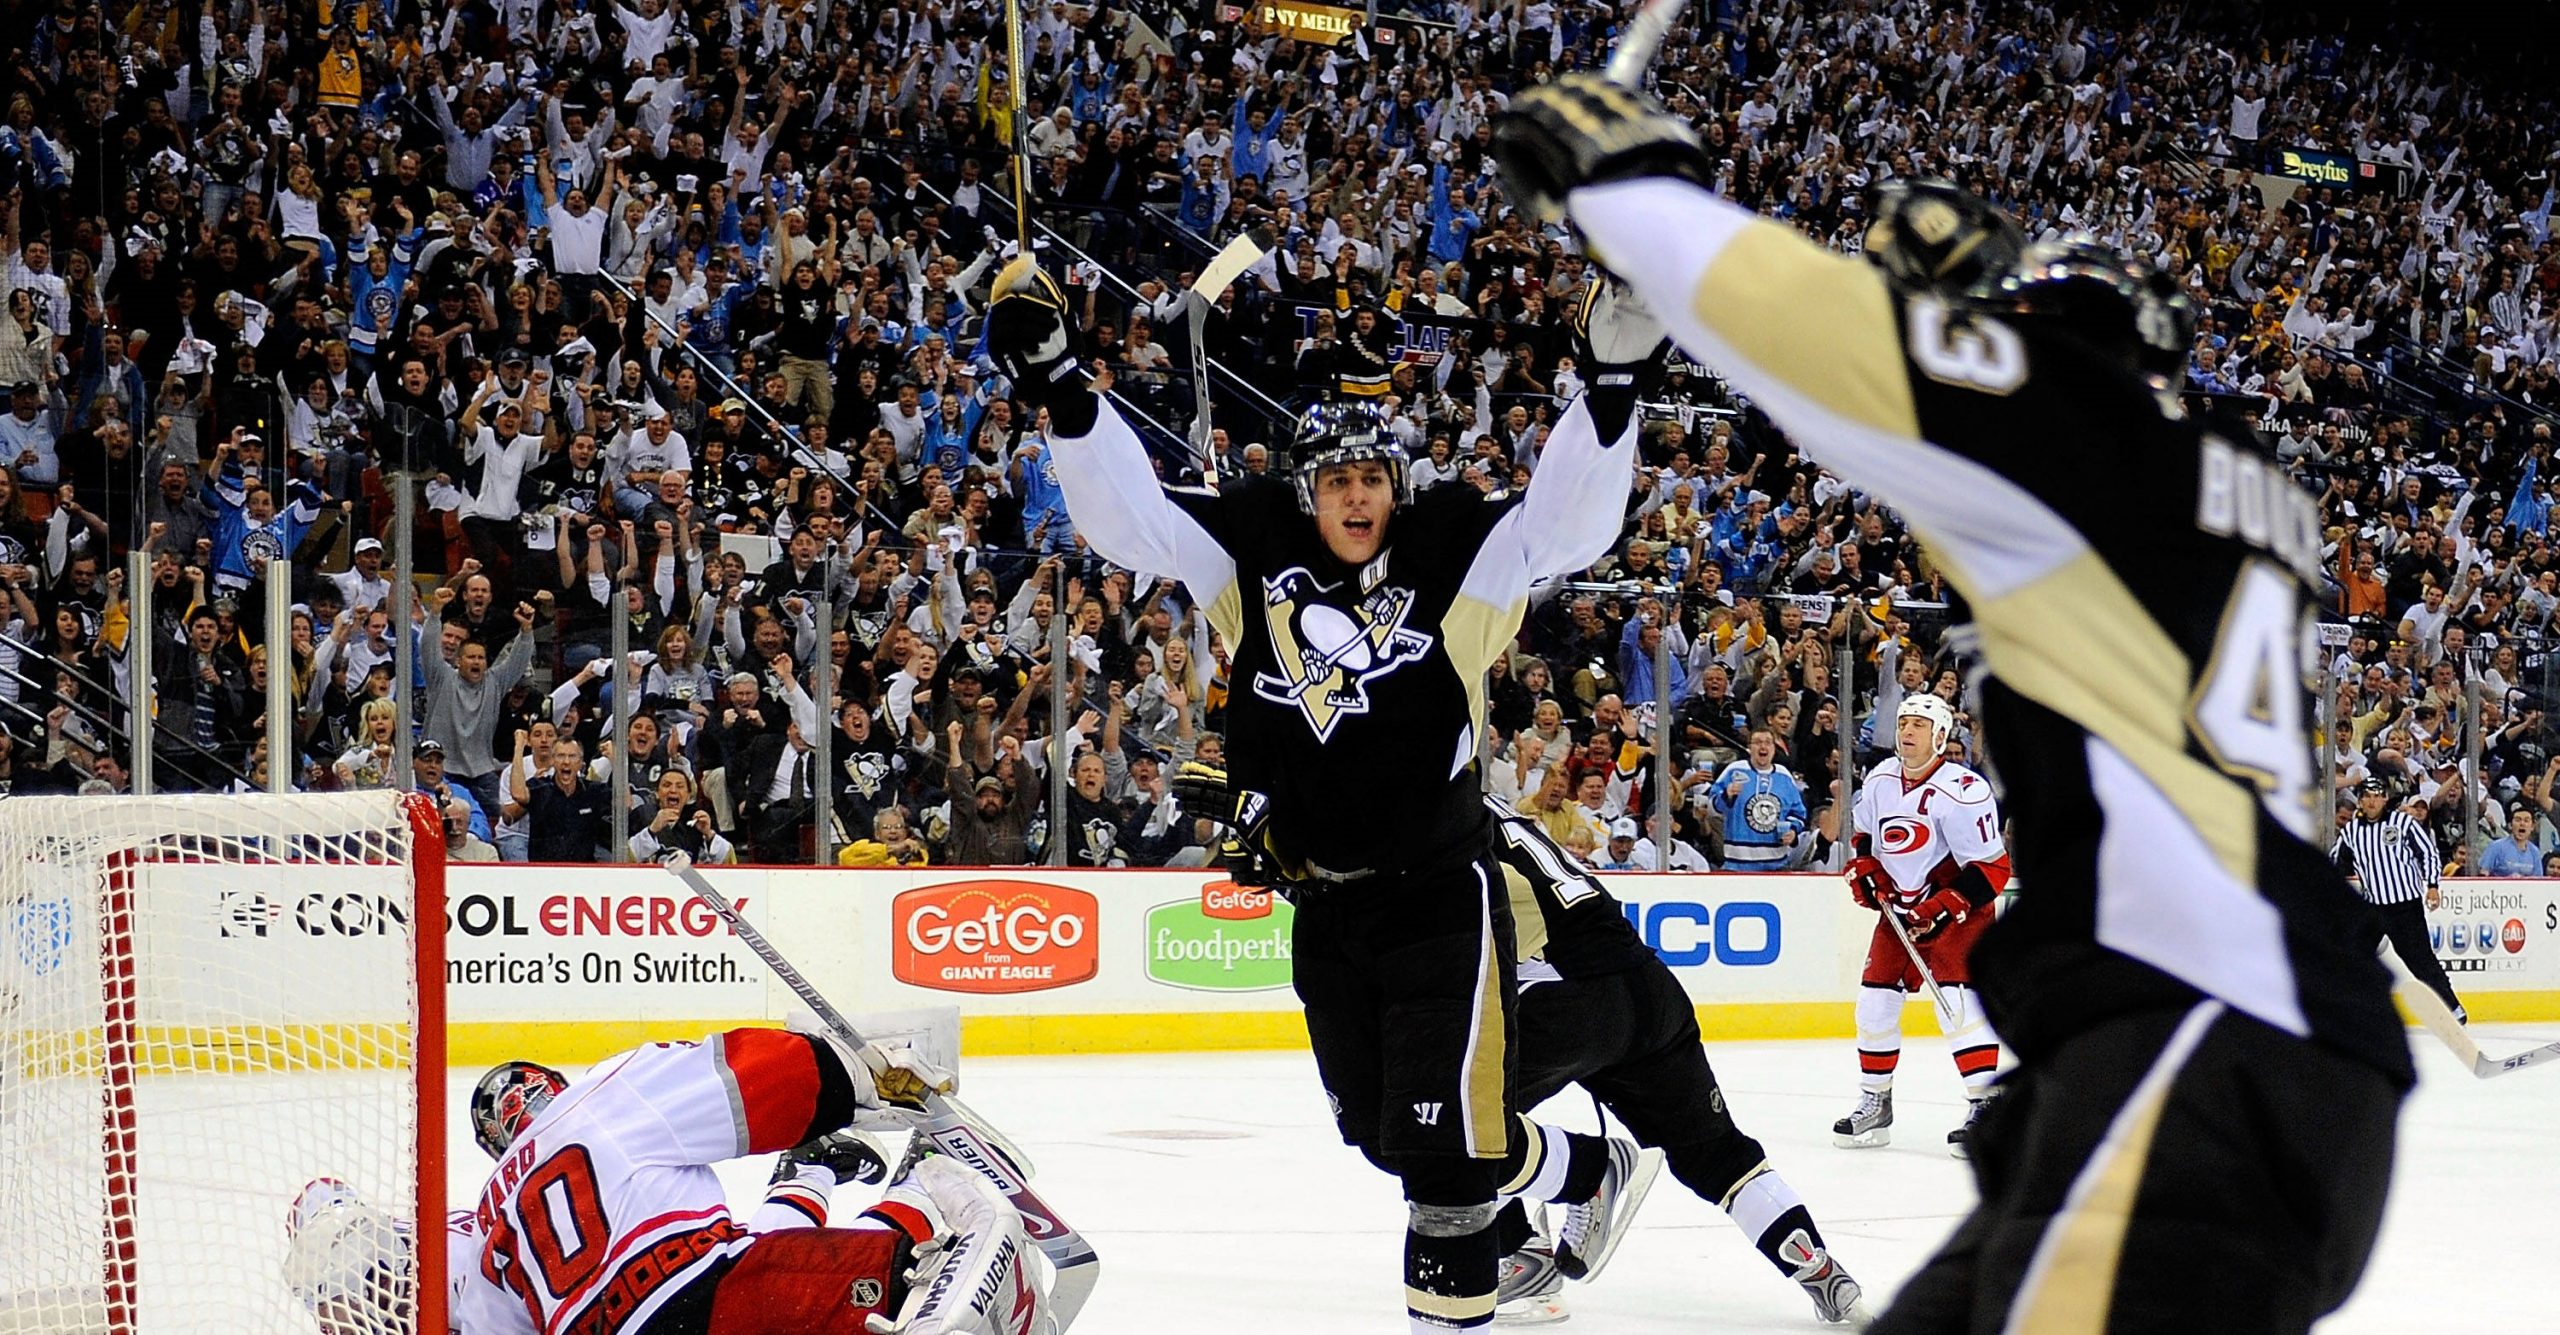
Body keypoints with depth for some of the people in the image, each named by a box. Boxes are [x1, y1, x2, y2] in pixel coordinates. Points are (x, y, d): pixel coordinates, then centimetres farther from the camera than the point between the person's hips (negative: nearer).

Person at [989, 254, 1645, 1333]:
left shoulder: (1452, 556, -9)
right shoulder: (1253, 553, -1)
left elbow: (1566, 523, -17)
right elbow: (1128, 510, -5)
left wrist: (1612, 379, -27)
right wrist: (1055, 382, -15)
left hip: (1438, 889, -5)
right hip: (1322, 903, 5)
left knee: (1443, 1125, -13)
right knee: (1374, 1125, 17)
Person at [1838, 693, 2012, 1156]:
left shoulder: (1963, 792, -21)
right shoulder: (1880, 779, 1)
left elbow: (1993, 868, -20)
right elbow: (1865, 831, 21)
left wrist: (1945, 907, -25)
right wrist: (1863, 866, 1)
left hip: (1958, 907, -7)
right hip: (1899, 905, 7)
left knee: (1959, 1000, -21)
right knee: (1875, 998, 5)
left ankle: (1984, 1105, -18)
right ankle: (1874, 1103, 19)